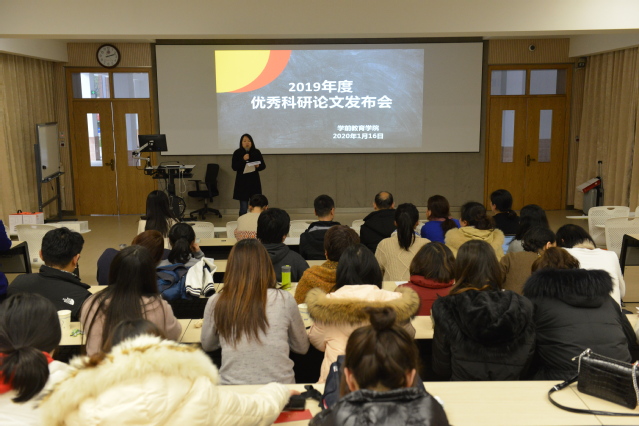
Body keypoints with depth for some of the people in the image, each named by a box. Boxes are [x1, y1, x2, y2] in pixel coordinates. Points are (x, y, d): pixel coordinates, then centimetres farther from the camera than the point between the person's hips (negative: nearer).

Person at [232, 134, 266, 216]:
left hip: (254, 182, 2)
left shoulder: (256, 152, 5)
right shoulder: (237, 153, 0)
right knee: (243, 207, -3)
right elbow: (234, 167, -8)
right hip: (242, 182, -2)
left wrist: (258, 166, -14)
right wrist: (243, 160, -19)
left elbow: (263, 165, 8)